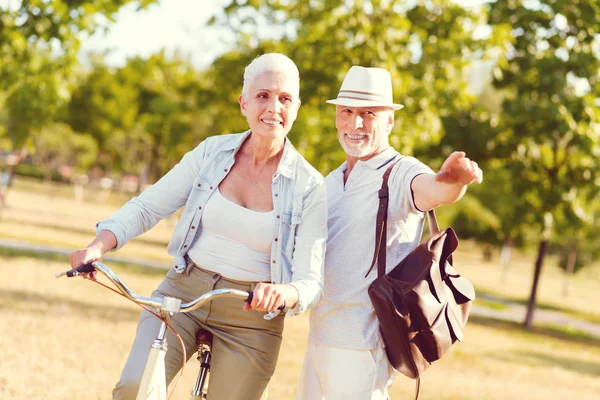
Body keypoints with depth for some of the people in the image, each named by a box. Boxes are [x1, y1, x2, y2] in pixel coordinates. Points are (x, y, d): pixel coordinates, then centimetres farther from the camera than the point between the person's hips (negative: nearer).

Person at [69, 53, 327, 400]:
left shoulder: (309, 186, -6)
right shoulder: (211, 153, 1)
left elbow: (310, 283, -10)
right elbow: (147, 207, 3)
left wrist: (282, 293, -33)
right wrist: (98, 246, -15)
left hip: (251, 316, -1)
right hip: (183, 293, 1)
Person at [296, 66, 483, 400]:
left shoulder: (402, 174, -10)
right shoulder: (332, 182, 13)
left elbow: (434, 190, -35)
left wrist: (453, 179, -56)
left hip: (362, 345, -8)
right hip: (320, 335, 8)